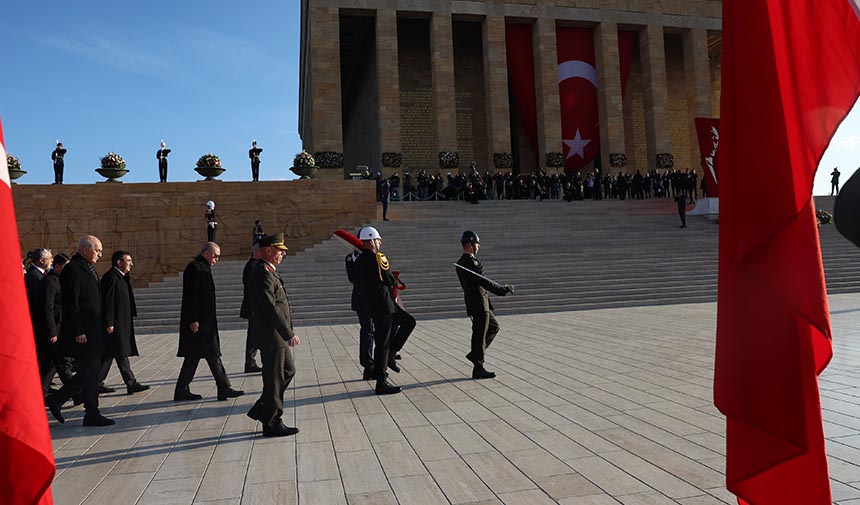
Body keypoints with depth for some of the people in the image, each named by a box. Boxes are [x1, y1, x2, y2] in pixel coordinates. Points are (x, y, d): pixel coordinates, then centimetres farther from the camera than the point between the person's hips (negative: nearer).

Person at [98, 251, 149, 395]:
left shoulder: (120, 277, 18)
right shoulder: (111, 277, -14)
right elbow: (108, 301, -18)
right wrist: (109, 323, -20)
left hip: (122, 323, 10)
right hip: (115, 324, -10)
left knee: (108, 354, 13)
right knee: (121, 355, -5)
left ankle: (98, 384, 20)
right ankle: (131, 384, -2)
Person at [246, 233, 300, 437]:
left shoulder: (267, 272, 14)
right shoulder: (262, 273, -19)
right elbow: (271, 308, -25)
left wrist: (287, 333, 19)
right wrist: (289, 334, -24)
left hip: (277, 336, 10)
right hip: (272, 336, -10)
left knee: (288, 371, 18)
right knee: (274, 379, 1)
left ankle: (261, 410, 26)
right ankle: (272, 423, 14)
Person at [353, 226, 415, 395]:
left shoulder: (359, 260, 10)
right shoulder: (377, 259, -17)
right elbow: (391, 280, -12)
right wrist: (394, 280, 13)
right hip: (381, 305, -9)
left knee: (409, 322, 18)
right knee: (382, 343, -2)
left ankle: (390, 355, 17)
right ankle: (381, 383, 6)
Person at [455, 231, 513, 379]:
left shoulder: (460, 262, 13)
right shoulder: (470, 262, -19)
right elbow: (483, 282, -26)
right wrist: (503, 290, -22)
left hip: (480, 304, 10)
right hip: (479, 304, -10)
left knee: (494, 326, 20)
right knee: (480, 334, -2)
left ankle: (475, 354, 20)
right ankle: (478, 369, 7)